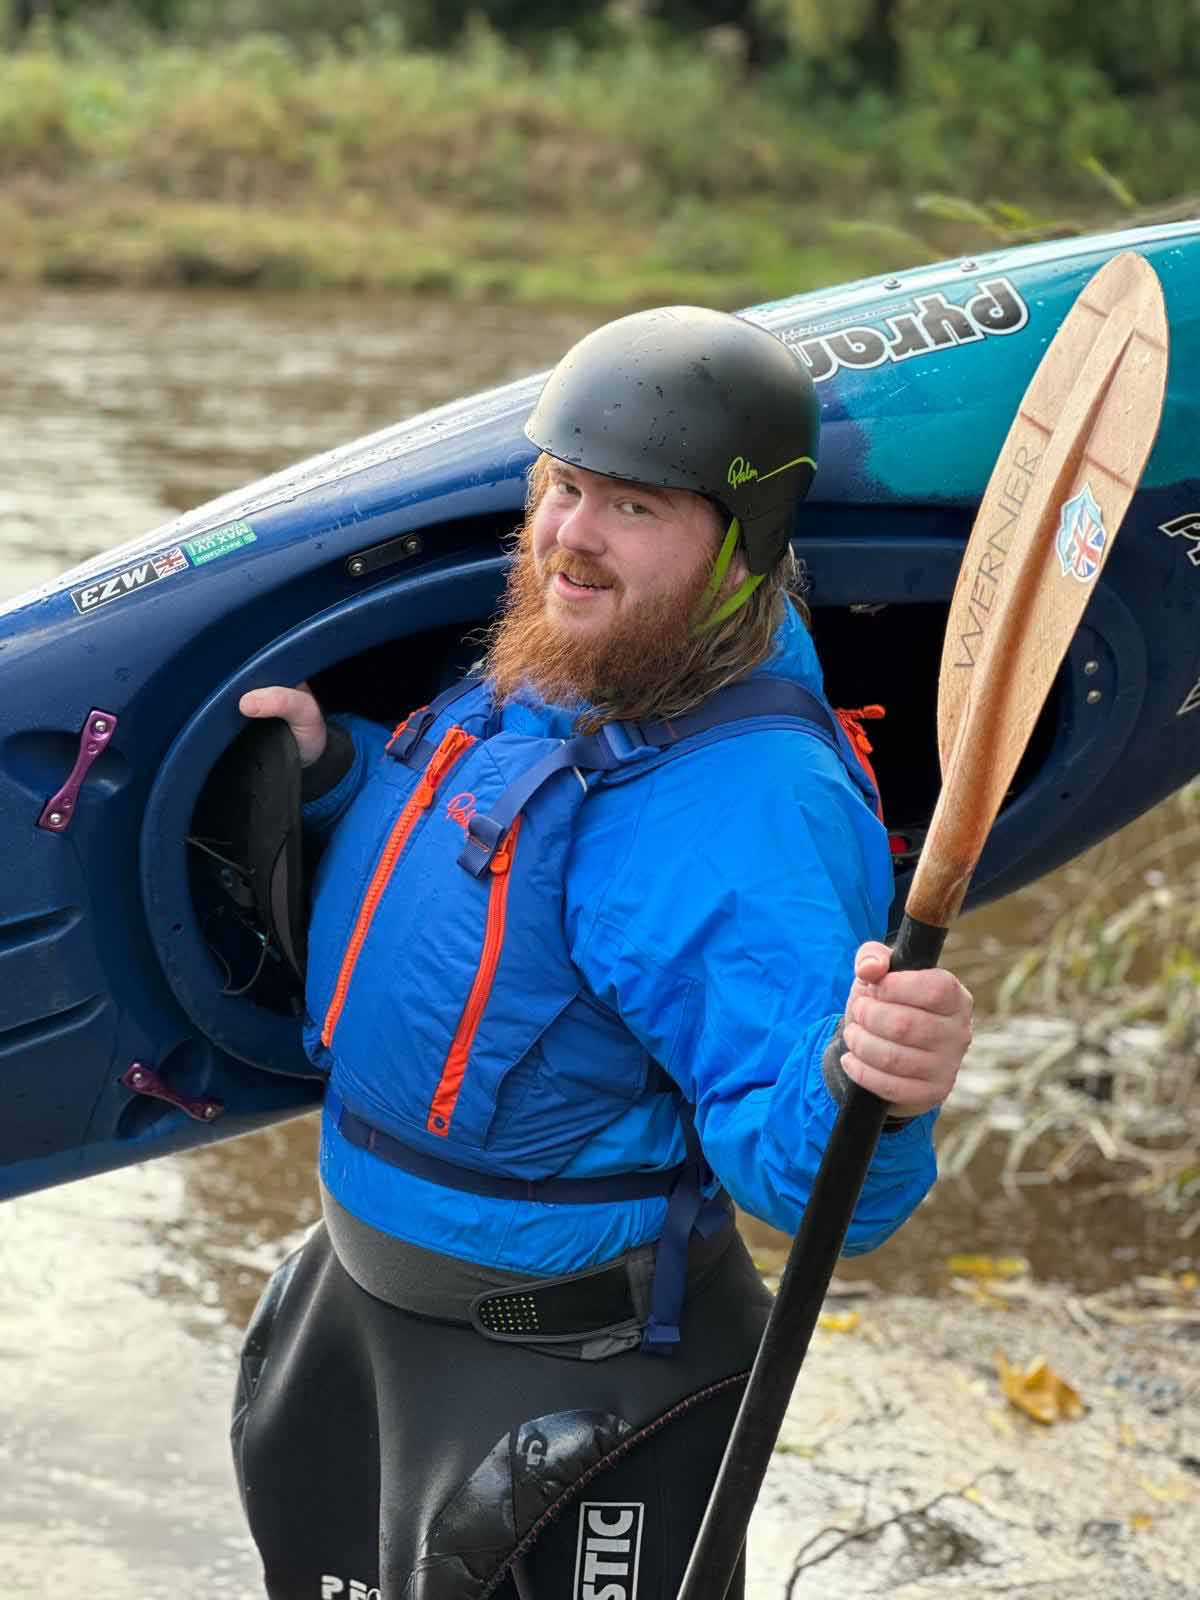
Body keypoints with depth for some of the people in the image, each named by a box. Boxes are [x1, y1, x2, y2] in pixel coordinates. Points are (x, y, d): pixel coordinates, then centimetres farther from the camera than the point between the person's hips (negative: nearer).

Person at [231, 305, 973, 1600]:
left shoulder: (752, 807, -29)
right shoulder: (525, 679, -2)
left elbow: (796, 1161, -35)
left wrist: (869, 1092, -56)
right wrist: (332, 767, 1)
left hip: (572, 1373, -9)